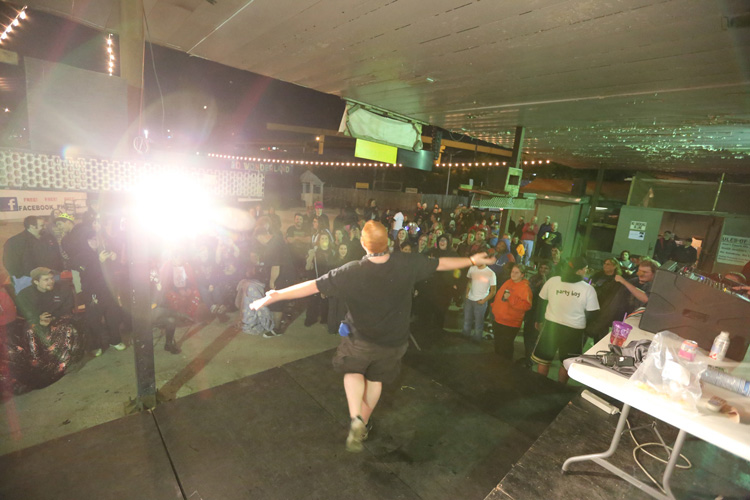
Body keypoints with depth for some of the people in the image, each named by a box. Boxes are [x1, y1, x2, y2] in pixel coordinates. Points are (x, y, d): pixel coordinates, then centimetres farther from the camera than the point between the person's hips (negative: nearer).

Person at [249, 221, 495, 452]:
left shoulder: (352, 272, -28)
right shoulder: (407, 263, -22)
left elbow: (314, 286, -25)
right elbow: (440, 263, -9)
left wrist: (275, 296, -15)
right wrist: (472, 260, 8)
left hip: (360, 339, -2)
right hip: (393, 340, 3)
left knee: (353, 372, 25)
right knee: (375, 379, 25)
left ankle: (355, 419, 5)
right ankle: (363, 424, 44)